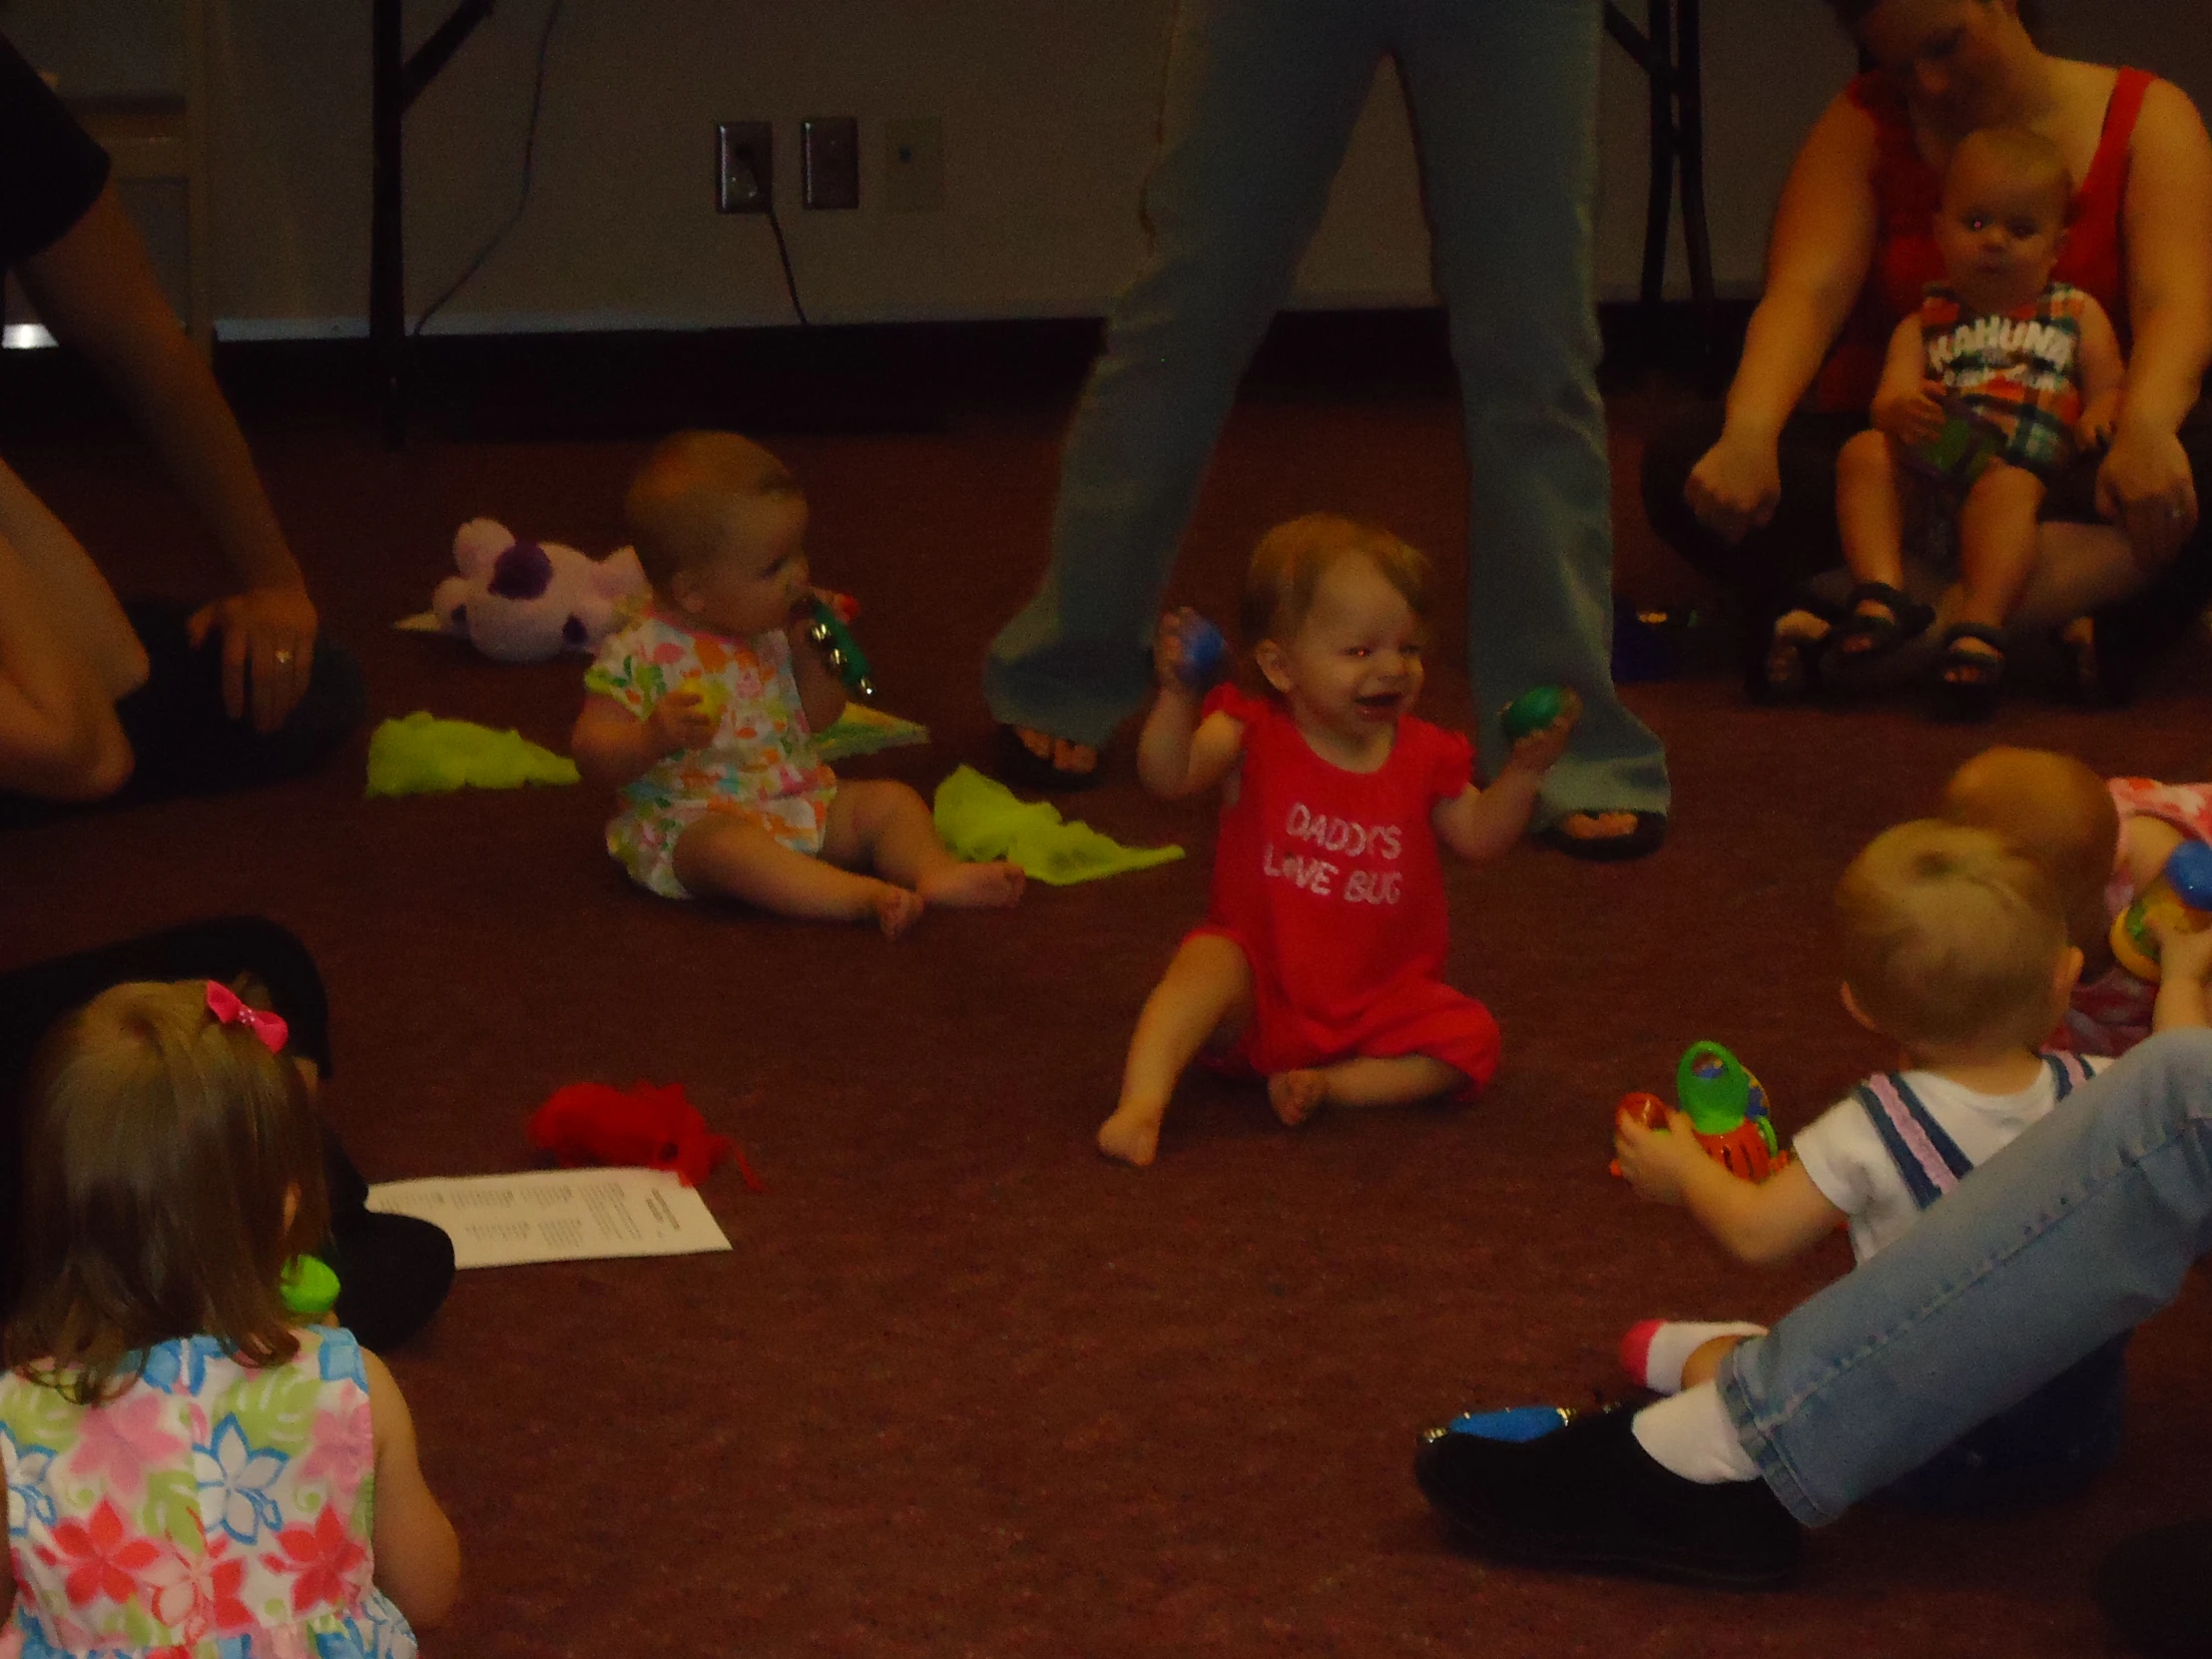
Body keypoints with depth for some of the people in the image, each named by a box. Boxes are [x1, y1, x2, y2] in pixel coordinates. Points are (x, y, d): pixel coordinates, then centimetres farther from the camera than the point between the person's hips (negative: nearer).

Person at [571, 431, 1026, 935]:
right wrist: (656, 737, -35)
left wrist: (810, 656, -2)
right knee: (727, 845, -38)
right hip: (690, 827, -8)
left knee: (891, 800, -5)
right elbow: (592, 753, -15)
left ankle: (936, 873, -29)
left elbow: (818, 721, 15)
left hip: (801, 807, 8)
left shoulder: (774, 635, 8)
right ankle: (864, 896, -53)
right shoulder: (638, 656, -14)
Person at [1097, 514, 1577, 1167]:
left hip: (1377, 1002, 4)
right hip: (1260, 987, -4)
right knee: (1211, 961, -35)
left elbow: (1477, 834, 10)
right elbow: (1169, 776, -21)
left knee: (1470, 1041, -18)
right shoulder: (1255, 736, -6)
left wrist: (1523, 771, -5)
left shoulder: (1422, 756, 5)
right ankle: (1142, 1102, -45)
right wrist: (1177, 695, -38)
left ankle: (1326, 1084, -20)